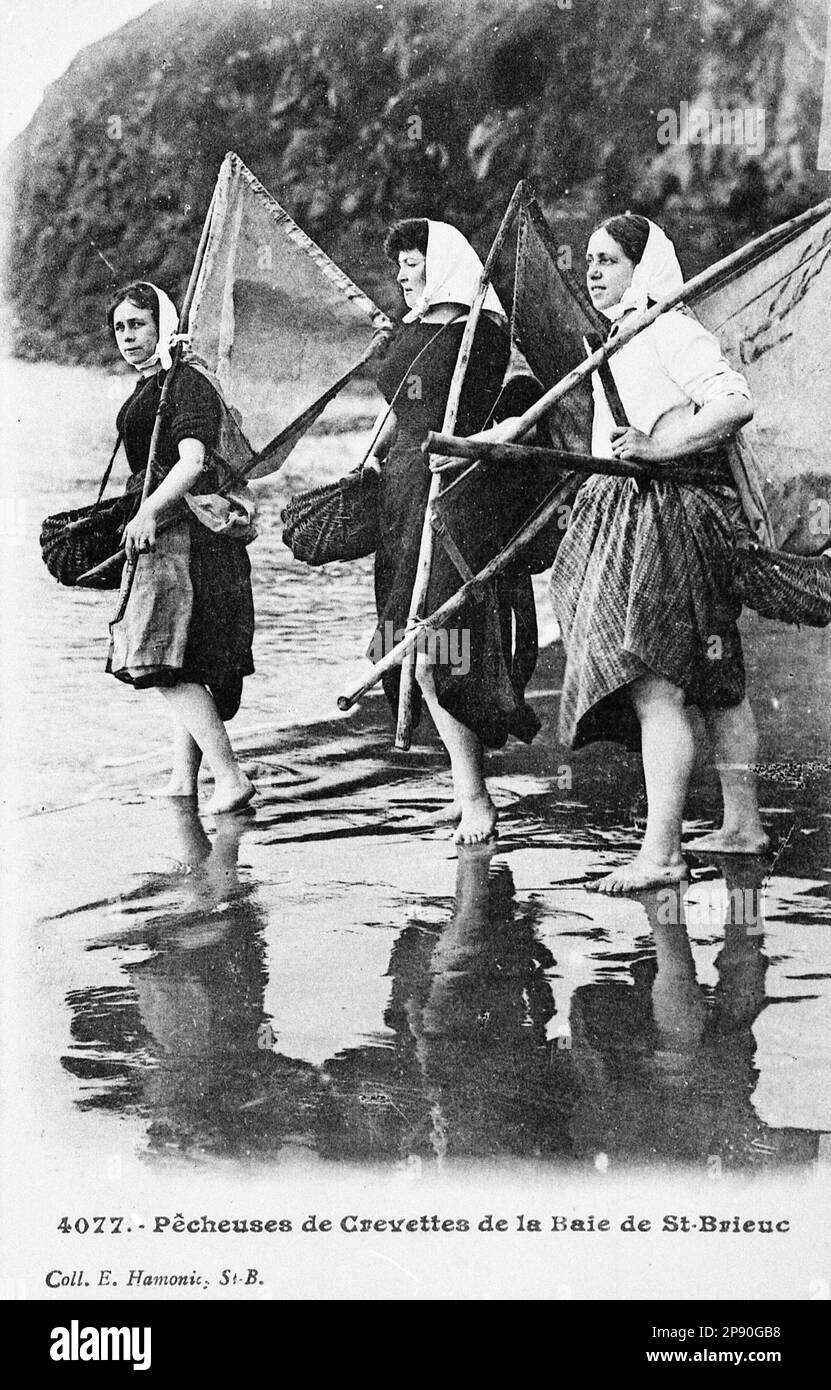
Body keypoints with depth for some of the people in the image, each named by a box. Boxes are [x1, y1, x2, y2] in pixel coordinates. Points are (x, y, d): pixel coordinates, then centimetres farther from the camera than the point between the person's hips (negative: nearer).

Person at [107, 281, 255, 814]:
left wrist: (150, 511, -31)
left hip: (184, 529, -10)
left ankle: (230, 778, -15)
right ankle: (184, 780, 16)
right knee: (181, 667, 11)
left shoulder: (186, 382, -11)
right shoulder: (148, 388, 19)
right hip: (160, 533, 10)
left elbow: (193, 461, -24)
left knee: (171, 665, -14)